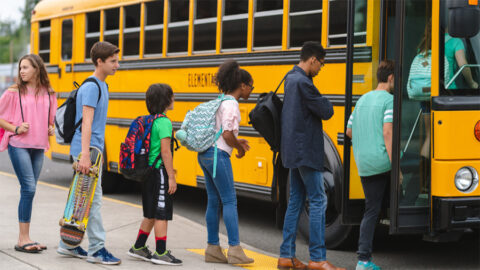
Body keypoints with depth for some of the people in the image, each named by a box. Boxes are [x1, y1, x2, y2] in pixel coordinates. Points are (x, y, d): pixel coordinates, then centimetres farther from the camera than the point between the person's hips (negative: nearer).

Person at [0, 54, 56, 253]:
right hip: (18, 145, -5)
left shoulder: (48, 94, 10)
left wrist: (51, 129, 4)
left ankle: (23, 239, 13)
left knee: (29, 192, 7)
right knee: (29, 188, -13)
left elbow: (51, 119, 24)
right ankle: (23, 239, -7)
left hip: (38, 147, 5)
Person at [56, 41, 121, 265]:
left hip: (94, 149, 10)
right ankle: (96, 250, -3)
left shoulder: (102, 86, 16)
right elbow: (86, 122, -22)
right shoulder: (91, 87, -14)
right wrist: (85, 154, -28)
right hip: (87, 149, -10)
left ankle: (68, 244, 22)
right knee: (93, 200, -7)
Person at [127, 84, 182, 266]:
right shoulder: (164, 122, -15)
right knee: (162, 214, -3)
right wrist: (171, 177, -17)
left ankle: (138, 248, 24)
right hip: (159, 173, -9)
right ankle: (161, 253, -1)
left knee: (151, 214, 18)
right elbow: (165, 151, -19)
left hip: (147, 172, 9)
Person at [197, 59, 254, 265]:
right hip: (218, 155, -10)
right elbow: (227, 134, -19)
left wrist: (236, 141, 15)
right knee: (230, 201, -6)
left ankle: (213, 248, 13)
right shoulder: (231, 104, -12)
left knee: (213, 201, 11)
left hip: (205, 154, 10)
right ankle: (235, 249, -7)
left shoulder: (221, 101, 17)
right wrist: (239, 148, -1)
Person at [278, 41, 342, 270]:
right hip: (305, 151, -10)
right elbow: (326, 112, -16)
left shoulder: (291, 78, 13)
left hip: (293, 151, 10)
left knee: (296, 201, 12)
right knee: (318, 201, -6)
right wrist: (323, 101, 3)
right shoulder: (302, 83, -18)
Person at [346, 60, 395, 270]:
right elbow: (387, 132, -15)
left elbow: (349, 131, 22)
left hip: (363, 164, 7)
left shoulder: (362, 99, 19)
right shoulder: (389, 99, -5)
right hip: (383, 160, -7)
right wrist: (395, 165, -18)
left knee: (371, 210, 7)